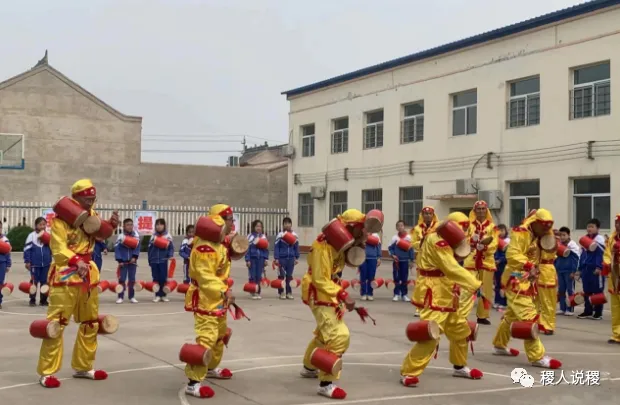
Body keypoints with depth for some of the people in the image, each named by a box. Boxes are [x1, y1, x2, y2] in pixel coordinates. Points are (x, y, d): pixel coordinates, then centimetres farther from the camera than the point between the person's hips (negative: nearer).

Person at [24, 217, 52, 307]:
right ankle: (32, 300, 14)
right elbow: (27, 249, -4)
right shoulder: (32, 236, -5)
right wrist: (27, 261, -7)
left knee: (44, 282, 9)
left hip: (46, 264, 3)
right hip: (35, 264, -3)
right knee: (34, 282, 4)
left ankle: (43, 300, 18)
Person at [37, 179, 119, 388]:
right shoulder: (61, 217, -12)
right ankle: (46, 372, -1)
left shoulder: (91, 214, 10)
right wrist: (76, 262, -36)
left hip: (88, 271, 8)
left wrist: (111, 224, -1)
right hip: (65, 273, -8)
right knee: (57, 322, -8)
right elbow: (58, 248, -20)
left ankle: (83, 367, 27)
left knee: (91, 322, 14)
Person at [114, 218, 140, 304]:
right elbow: (117, 248, -9)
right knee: (122, 279, 0)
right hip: (123, 262, -2)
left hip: (132, 261, 2)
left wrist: (135, 257, -12)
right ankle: (121, 297, 7)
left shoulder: (136, 236, 1)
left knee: (132, 279, 8)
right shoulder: (121, 236, -7)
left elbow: (137, 247, 2)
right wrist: (119, 260, -14)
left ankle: (132, 297, 16)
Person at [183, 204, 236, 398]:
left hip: (217, 299, 11)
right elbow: (204, 275, -27)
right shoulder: (205, 245, -22)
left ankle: (211, 367, 43)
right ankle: (193, 382, -12)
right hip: (205, 299, -11)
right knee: (206, 338, -15)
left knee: (220, 334, 24)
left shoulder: (218, 242, 12)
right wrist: (224, 291, -32)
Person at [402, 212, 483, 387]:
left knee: (460, 330, 19)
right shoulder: (436, 241, -18)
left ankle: (459, 366, 36)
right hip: (433, 295, -11)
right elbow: (453, 269, -25)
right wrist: (477, 285, -24)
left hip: (445, 294, 11)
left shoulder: (444, 241, 16)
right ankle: (408, 373, -10)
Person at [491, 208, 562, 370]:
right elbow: (512, 254, -28)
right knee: (529, 317, -13)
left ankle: (499, 345, 38)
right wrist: (529, 266, -37)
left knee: (512, 315, 22)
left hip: (525, 281, 10)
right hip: (516, 281, -10)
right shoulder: (521, 233, -16)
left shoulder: (535, 236, 15)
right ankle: (538, 357, -12)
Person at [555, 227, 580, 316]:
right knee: (561, 290, 9)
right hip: (560, 271, 7)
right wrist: (555, 269, 15)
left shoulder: (573, 245, -9)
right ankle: (562, 308, 16)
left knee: (570, 290, 1)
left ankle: (570, 309, 5)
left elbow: (575, 259, -11)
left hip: (569, 271, -7)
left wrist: (573, 271, -15)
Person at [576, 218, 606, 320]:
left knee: (598, 291, 1)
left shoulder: (600, 239, -7)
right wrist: (580, 269, 17)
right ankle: (588, 311, 19)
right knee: (587, 291, 11)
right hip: (586, 269, 7)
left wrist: (599, 267, -22)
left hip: (596, 269, -7)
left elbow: (601, 254, -14)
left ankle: (598, 313, 7)